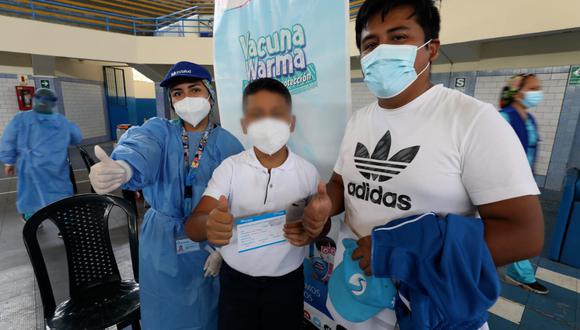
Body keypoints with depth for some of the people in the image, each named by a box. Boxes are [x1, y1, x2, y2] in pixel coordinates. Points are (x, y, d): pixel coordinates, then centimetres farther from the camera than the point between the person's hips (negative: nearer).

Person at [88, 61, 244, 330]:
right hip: (161, 239, 1)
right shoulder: (158, 130, -3)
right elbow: (140, 149, -27)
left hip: (209, 241, -1)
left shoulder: (228, 144, -5)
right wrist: (121, 169, -49)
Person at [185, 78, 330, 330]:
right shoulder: (230, 167, -11)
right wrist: (209, 225, -39)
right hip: (236, 280, 0)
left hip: (286, 282, 1)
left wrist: (311, 232, -20)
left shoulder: (307, 172, -10)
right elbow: (193, 226, -16)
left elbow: (321, 223, 3)